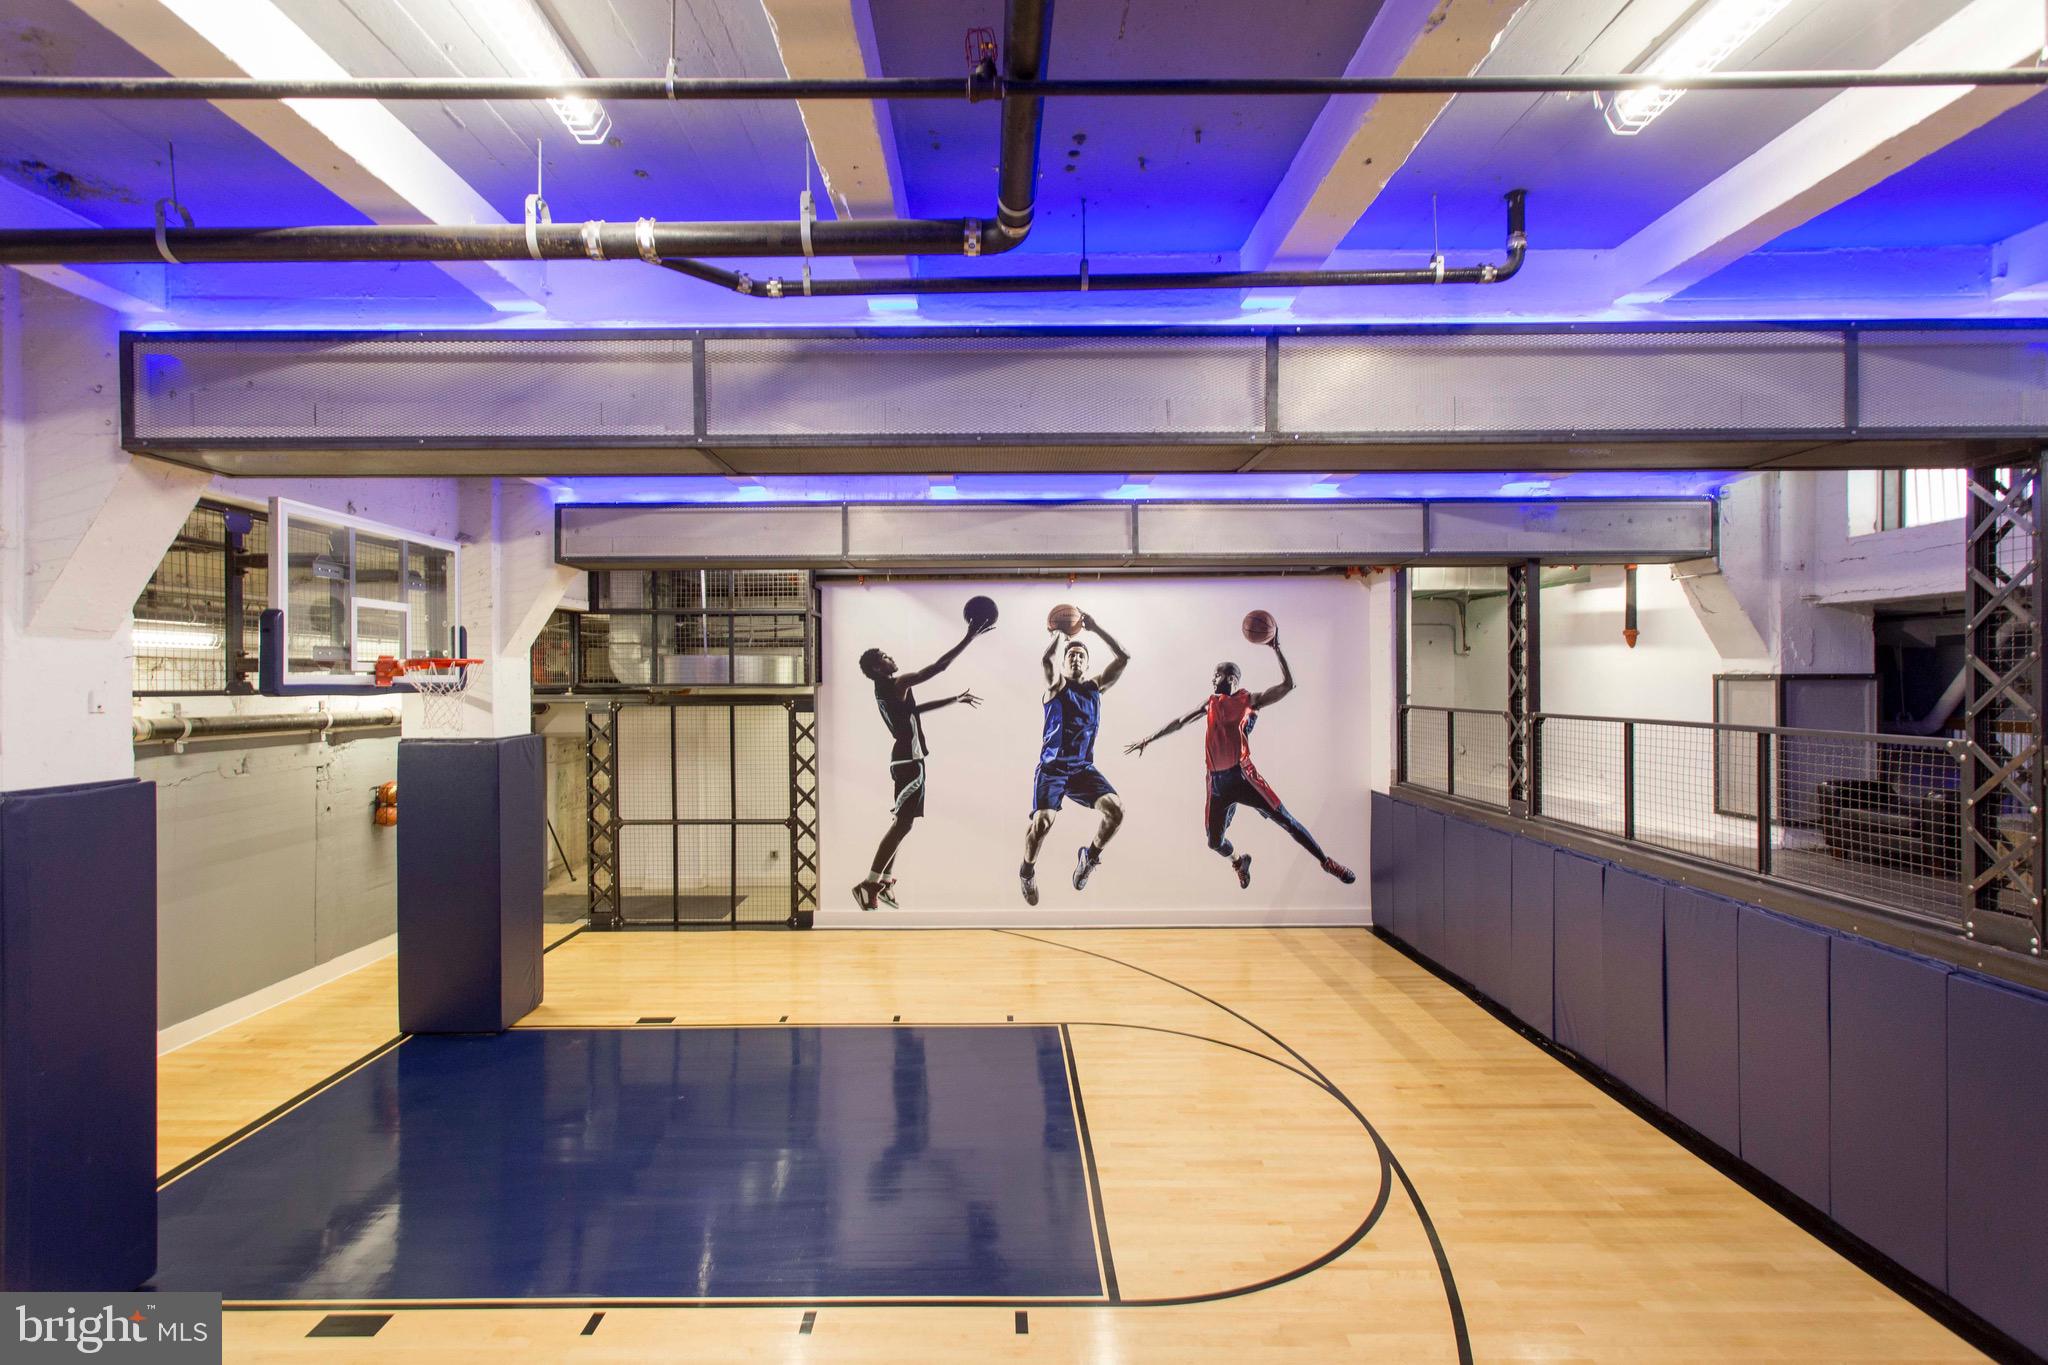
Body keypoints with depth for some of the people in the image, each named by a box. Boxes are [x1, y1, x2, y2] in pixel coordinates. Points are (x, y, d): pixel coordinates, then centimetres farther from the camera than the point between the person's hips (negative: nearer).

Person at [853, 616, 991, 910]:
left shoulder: (887, 690, 15)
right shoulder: (897, 684, -13)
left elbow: (917, 708, 29)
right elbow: (938, 666, -17)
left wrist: (956, 699, 33)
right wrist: (969, 638, -13)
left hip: (904, 758, 10)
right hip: (909, 759, -10)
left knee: (901, 822, 14)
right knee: (902, 823, -11)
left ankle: (885, 882, 18)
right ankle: (869, 884, -12)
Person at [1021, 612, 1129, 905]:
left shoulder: (1096, 687, 12)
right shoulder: (1056, 686, 2)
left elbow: (1124, 659, 2)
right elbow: (1046, 660, -21)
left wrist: (1095, 628, 0)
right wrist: (1059, 631, -15)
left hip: (1084, 768, 4)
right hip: (1052, 767, -3)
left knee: (1116, 808, -19)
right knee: (1043, 820, -22)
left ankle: (1090, 856, 10)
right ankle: (1028, 870, 9)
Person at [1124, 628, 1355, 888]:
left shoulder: (1248, 700, 4)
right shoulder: (1210, 705, 16)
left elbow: (1287, 684, -6)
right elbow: (1178, 722, 28)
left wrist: (1276, 648, -11)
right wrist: (1146, 740, 32)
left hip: (1243, 776, -4)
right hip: (1217, 783, 4)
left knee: (1287, 821, -5)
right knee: (1215, 842, 9)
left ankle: (1326, 861, 9)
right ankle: (1239, 862, 42)